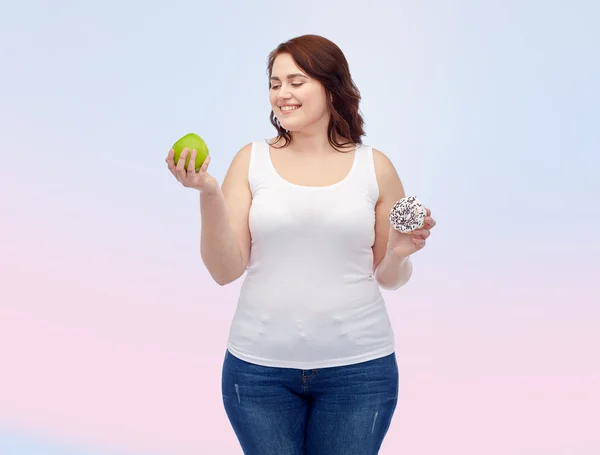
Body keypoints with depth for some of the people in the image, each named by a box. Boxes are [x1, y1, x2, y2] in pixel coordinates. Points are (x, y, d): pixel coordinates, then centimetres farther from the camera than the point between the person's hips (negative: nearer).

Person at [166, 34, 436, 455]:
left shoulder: (375, 167, 1)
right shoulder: (252, 160, 0)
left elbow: (388, 278, 9)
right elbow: (226, 271, -5)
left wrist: (398, 254, -12)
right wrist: (209, 194, -17)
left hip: (357, 368, 0)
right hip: (260, 367, 0)